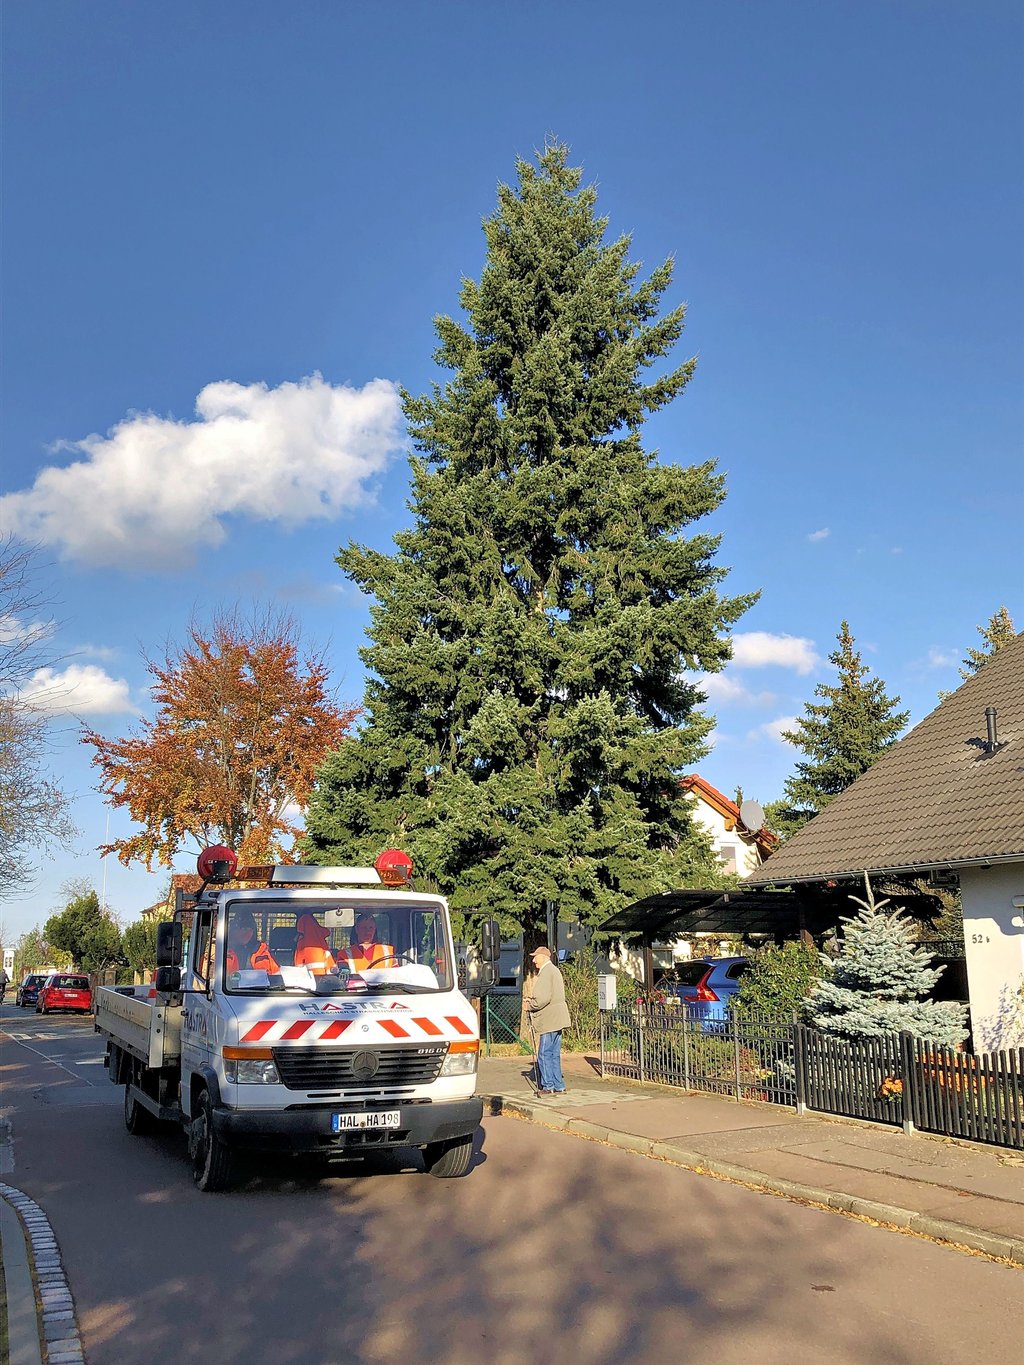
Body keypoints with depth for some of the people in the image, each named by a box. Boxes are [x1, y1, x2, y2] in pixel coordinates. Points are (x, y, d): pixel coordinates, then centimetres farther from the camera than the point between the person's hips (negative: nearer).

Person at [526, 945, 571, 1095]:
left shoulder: (546, 972, -13)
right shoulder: (554, 970, 20)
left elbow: (543, 998, -22)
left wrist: (530, 1006, -6)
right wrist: (532, 998, 14)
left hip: (549, 1021, -10)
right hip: (557, 1020, 10)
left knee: (544, 1054, -5)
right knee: (554, 1054, 12)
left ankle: (548, 1087, -2)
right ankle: (558, 1087, 14)